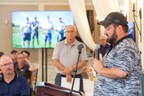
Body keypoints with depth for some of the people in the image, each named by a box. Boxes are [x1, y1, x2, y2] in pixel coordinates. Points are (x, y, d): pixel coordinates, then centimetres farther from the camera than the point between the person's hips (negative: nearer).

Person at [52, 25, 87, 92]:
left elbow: (83, 62, -2)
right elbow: (55, 61, -1)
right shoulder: (59, 45, 7)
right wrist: (66, 72, -12)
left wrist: (70, 69, -15)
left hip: (77, 77, 0)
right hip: (60, 77, 1)